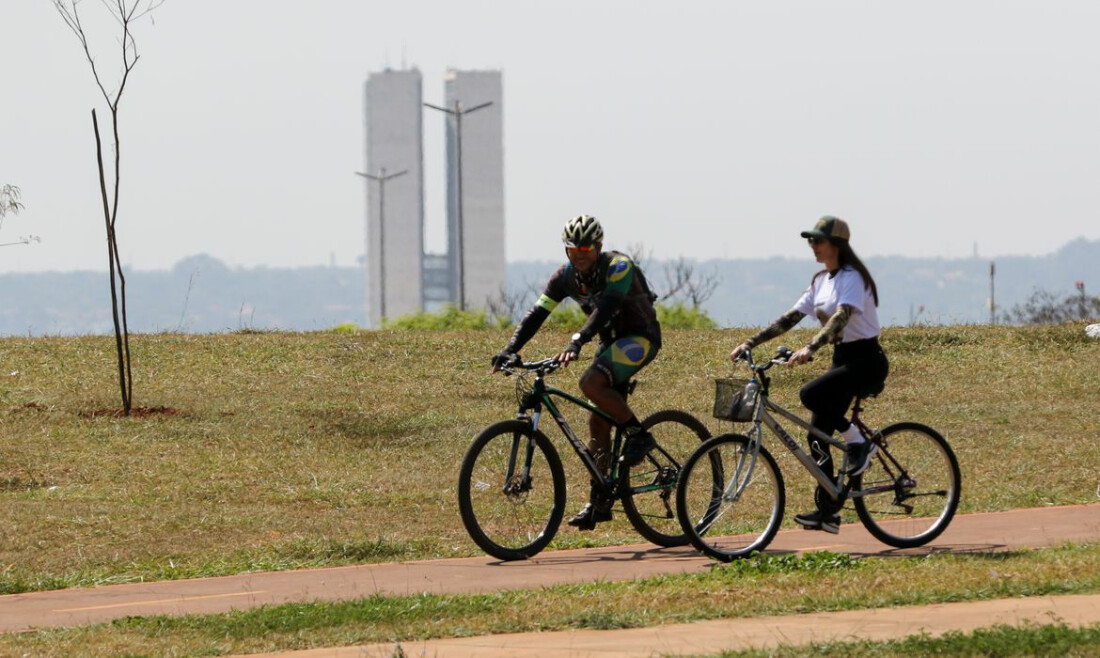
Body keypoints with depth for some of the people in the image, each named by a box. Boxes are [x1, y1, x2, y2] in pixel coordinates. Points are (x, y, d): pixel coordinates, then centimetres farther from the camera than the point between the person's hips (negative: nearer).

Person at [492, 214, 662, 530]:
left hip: (640, 338, -7)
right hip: (611, 341, 7)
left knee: (591, 383, -30)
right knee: (598, 421, 3)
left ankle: (639, 434, -14)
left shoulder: (619, 267, -23)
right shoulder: (566, 276, -4)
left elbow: (606, 306, -38)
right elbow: (537, 314, -8)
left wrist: (577, 341, -52)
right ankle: (599, 502, 9)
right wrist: (510, 350, -22)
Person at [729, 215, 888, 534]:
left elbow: (841, 317, -31)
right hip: (842, 359, 9)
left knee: (810, 394, -31)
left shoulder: (852, 277, -15)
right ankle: (826, 511, 9)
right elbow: (790, 319, 11)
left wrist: (810, 348, -44)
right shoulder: (821, 281, 11)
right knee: (818, 435, 3)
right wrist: (750, 343, 2)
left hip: (865, 360, -9)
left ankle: (859, 442, -14)